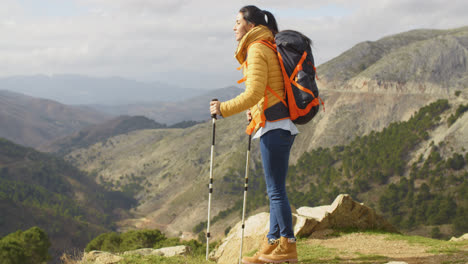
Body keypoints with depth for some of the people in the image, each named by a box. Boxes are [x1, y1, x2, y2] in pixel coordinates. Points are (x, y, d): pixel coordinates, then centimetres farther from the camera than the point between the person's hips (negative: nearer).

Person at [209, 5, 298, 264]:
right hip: (280, 126, 10)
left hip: (274, 126, -10)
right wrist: (255, 112, 24)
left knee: (276, 190, -6)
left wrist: (224, 109, -12)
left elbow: (254, 93, -20)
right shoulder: (269, 48, 20)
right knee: (274, 189, 11)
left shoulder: (257, 50, -10)